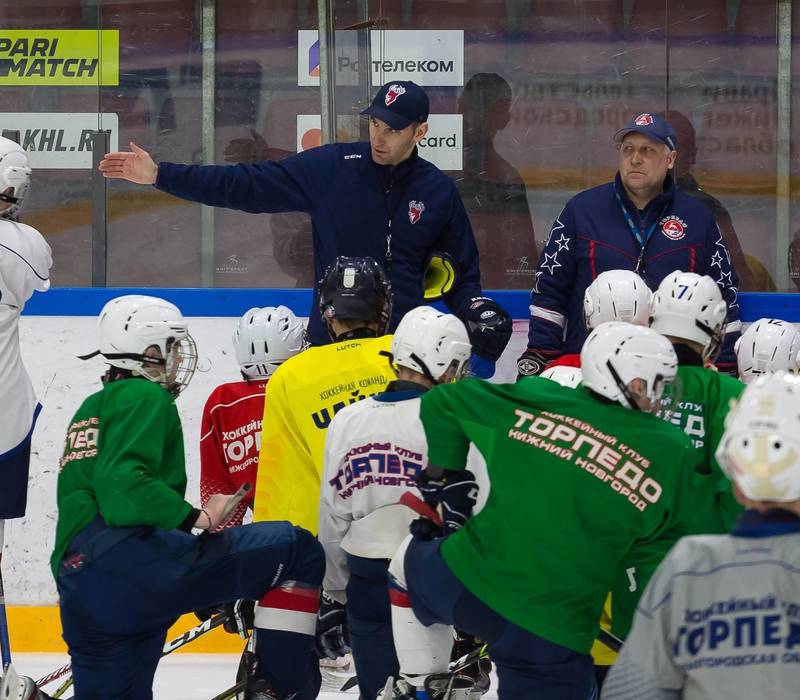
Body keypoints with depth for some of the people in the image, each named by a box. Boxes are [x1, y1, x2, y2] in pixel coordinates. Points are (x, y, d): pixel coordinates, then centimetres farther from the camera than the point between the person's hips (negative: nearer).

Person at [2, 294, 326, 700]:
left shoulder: (90, 410, 33)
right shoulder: (145, 397, 4)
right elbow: (121, 480, -13)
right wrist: (195, 519, -14)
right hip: (129, 559, -9)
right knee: (298, 551, -5)